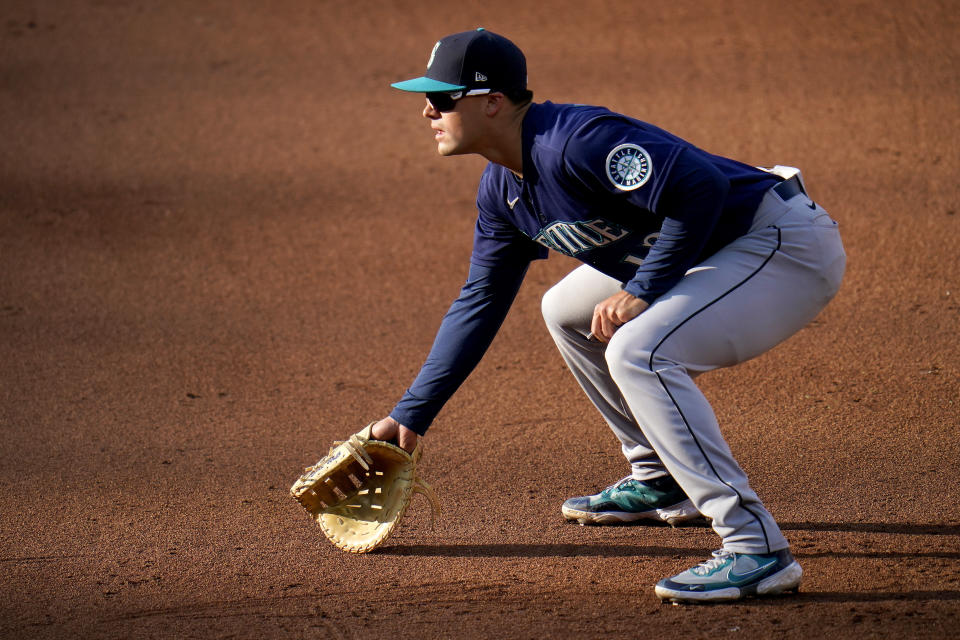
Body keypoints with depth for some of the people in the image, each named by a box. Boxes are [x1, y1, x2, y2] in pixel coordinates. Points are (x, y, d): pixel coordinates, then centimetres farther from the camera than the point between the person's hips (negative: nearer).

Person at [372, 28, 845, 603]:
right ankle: (661, 481, 29)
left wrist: (643, 291, -23)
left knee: (638, 351, -28)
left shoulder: (574, 141, -24)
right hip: (711, 257, 11)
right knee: (567, 312, 20)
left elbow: (700, 188, -31)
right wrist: (410, 416, 15)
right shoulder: (502, 191, 8)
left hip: (788, 246, -11)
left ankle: (758, 550, -29)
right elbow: (479, 306, 17)